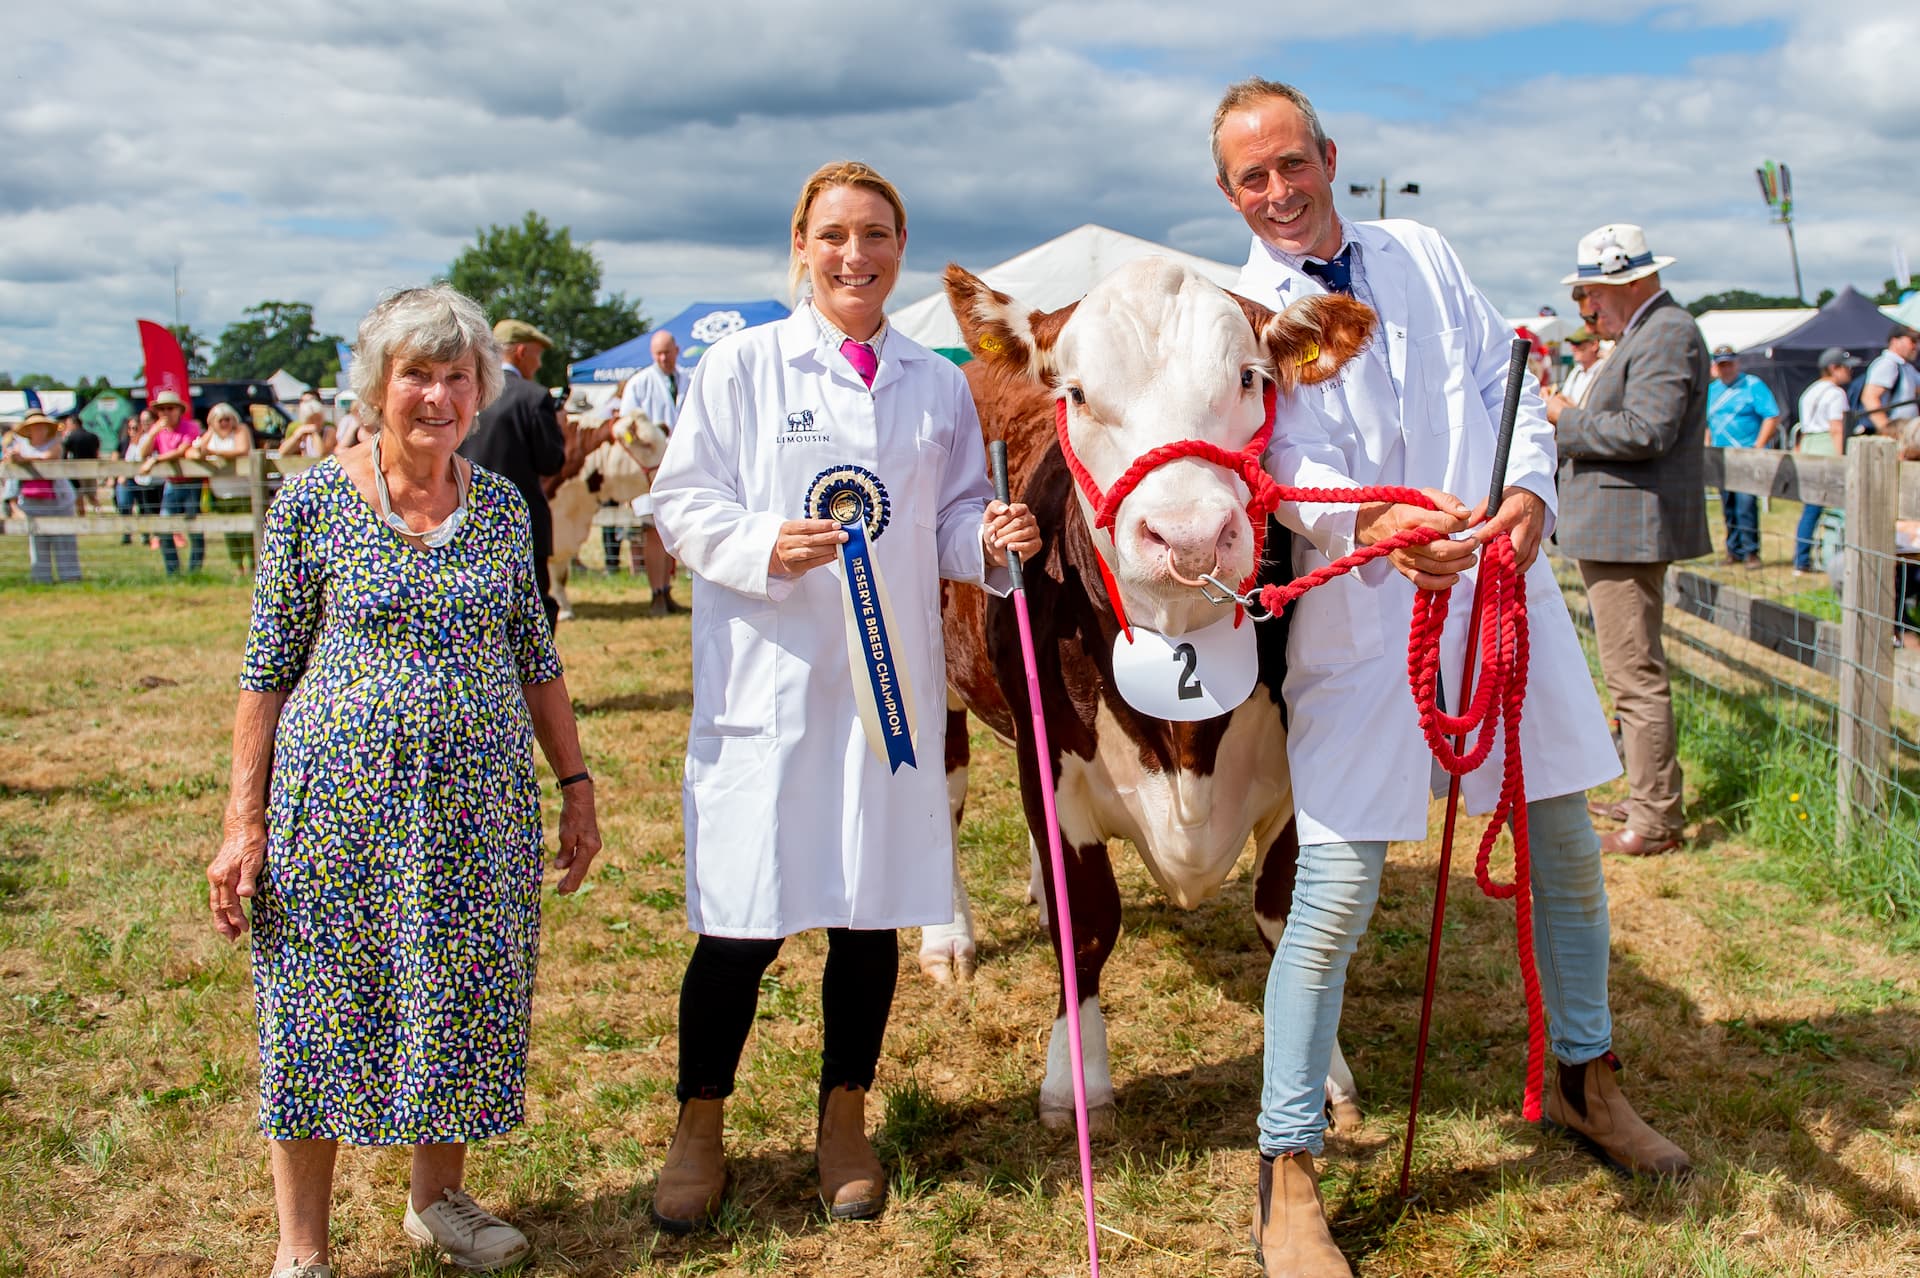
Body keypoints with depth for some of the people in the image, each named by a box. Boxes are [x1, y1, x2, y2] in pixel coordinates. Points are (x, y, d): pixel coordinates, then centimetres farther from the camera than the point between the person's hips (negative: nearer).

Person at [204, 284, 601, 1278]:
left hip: (479, 801, 3)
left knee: (466, 999, 11)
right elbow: (268, 668, -3)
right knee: (320, 1009, 4)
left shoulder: (501, 506, 5)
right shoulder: (313, 500, -5)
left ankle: (437, 1196, 32)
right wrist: (243, 820, -7)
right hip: (339, 793, -3)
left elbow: (535, 659, 11)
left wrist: (576, 785, 8)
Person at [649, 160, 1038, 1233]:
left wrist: (994, 540, -9)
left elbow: (952, 521, 13)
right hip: (767, 683, -3)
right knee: (745, 923, 0)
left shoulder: (939, 384, 11)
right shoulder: (744, 365, 0)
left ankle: (845, 1123, 28)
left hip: (894, 681, 3)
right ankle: (699, 1132, 20)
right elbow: (684, 501, -3)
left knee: (873, 914, 9)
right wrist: (766, 545, -20)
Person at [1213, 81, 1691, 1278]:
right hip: (1361, 624, -4)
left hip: (1504, 588, 5)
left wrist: (1530, 487, -11)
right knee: (1337, 889, -8)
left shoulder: (1423, 255, 11)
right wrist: (1378, 525, -37)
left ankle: (1586, 1075, 40)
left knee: (1567, 845, 15)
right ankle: (1289, 1176, 6)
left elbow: (1507, 381, 9)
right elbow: (1291, 466, -17)